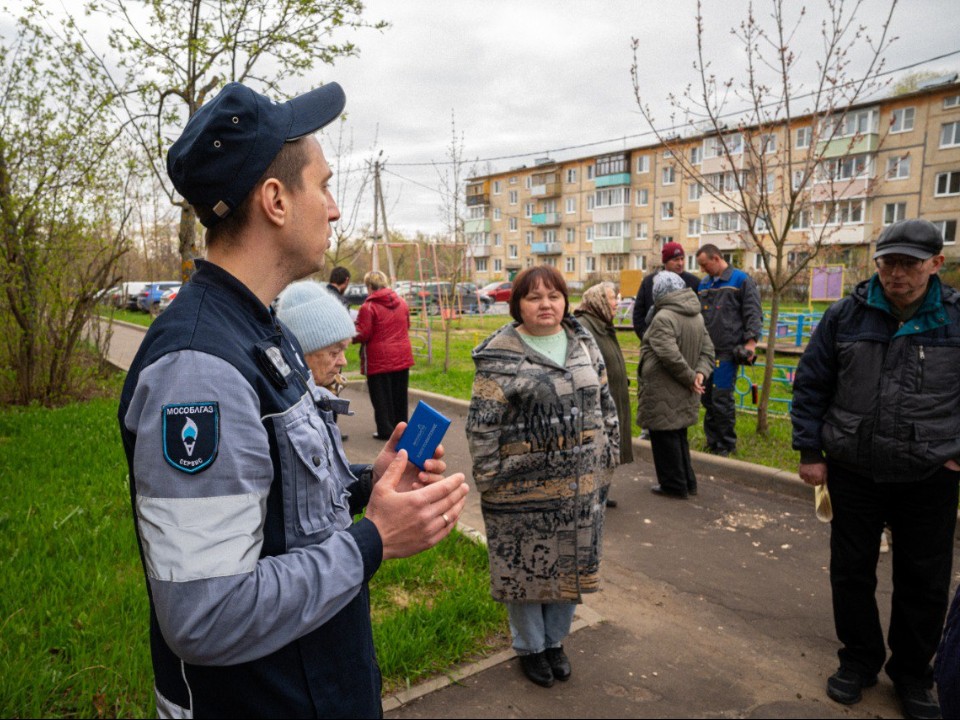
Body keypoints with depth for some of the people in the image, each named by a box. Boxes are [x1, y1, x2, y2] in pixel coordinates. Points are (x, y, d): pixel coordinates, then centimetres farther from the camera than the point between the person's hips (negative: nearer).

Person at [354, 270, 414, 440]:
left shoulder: (368, 307, -14)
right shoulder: (401, 302, 5)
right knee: (399, 395, 16)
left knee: (381, 396, 5)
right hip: (402, 357, 6)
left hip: (379, 359, -6)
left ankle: (385, 430, 8)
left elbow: (363, 335, -14)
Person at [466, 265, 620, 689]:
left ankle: (555, 641, 40)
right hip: (524, 487, -5)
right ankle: (529, 647, 34)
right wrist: (488, 478, -12)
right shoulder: (500, 355, -11)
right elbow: (482, 423, -11)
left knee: (571, 565, 17)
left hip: (580, 484, 5)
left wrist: (608, 455, 11)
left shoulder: (583, 344, 6)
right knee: (526, 567, 10)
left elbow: (604, 403, 13)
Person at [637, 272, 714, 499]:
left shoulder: (663, 318, -20)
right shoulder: (697, 316, 9)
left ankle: (673, 485, 14)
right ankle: (687, 482, 29)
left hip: (664, 393, -9)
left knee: (665, 438, 4)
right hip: (685, 395, 9)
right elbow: (708, 349, 9)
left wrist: (691, 378, -15)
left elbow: (671, 356, -27)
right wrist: (701, 372, -5)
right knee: (679, 436, 20)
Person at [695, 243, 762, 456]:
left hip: (726, 353, -6)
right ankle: (712, 442, 23)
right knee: (707, 398, 10)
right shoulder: (703, 284, 17)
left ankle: (726, 446, 10)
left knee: (722, 400, -5)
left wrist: (751, 341, -16)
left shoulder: (741, 280, -2)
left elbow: (753, 313, -7)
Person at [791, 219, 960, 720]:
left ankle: (912, 674, 34)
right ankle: (859, 660, 33)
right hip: (853, 472, 0)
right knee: (851, 571, 12)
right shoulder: (846, 316, -4)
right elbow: (810, 386, 1)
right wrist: (810, 452, -2)